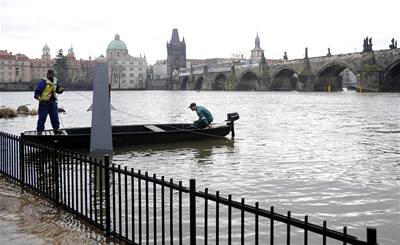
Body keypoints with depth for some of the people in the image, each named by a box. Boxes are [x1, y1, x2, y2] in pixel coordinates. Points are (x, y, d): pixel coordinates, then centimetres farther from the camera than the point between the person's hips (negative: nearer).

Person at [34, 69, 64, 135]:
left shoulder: (55, 81, 10)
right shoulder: (43, 81, -10)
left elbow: (58, 89, 18)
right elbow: (38, 89, -14)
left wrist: (60, 89, -5)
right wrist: (37, 97, -26)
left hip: (53, 101, 6)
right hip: (44, 102, -6)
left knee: (55, 116, 10)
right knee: (42, 117, 0)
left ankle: (56, 129, 20)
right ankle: (39, 130, 9)